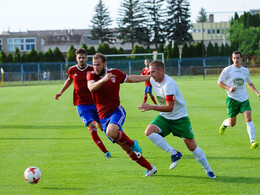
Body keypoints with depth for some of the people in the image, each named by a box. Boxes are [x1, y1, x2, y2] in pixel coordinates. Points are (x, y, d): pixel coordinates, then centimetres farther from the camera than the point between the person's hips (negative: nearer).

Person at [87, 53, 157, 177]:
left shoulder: (115, 73, 1)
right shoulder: (91, 75, -3)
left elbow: (130, 79, 19)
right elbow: (91, 88, -25)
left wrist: (150, 77, 22)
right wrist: (103, 79, -43)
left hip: (116, 111, -2)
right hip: (103, 117, 2)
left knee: (111, 132, -36)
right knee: (124, 146, 1)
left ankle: (132, 144, -8)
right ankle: (149, 168, 10)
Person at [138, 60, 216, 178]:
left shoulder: (169, 84, -27)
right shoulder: (153, 80, -2)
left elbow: (170, 107, -33)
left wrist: (151, 107, -38)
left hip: (180, 117, -6)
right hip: (164, 117, 7)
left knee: (192, 146, -5)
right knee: (149, 131, -22)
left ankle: (208, 170, 16)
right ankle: (174, 154, -12)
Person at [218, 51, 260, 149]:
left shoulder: (245, 71, 10)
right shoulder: (227, 70, -4)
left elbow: (249, 83, 24)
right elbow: (219, 82, -1)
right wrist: (229, 88, -18)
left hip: (244, 99, 3)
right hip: (232, 99, -3)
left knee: (248, 118, -17)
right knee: (232, 123, 2)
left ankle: (252, 141, -17)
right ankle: (224, 124, 40)